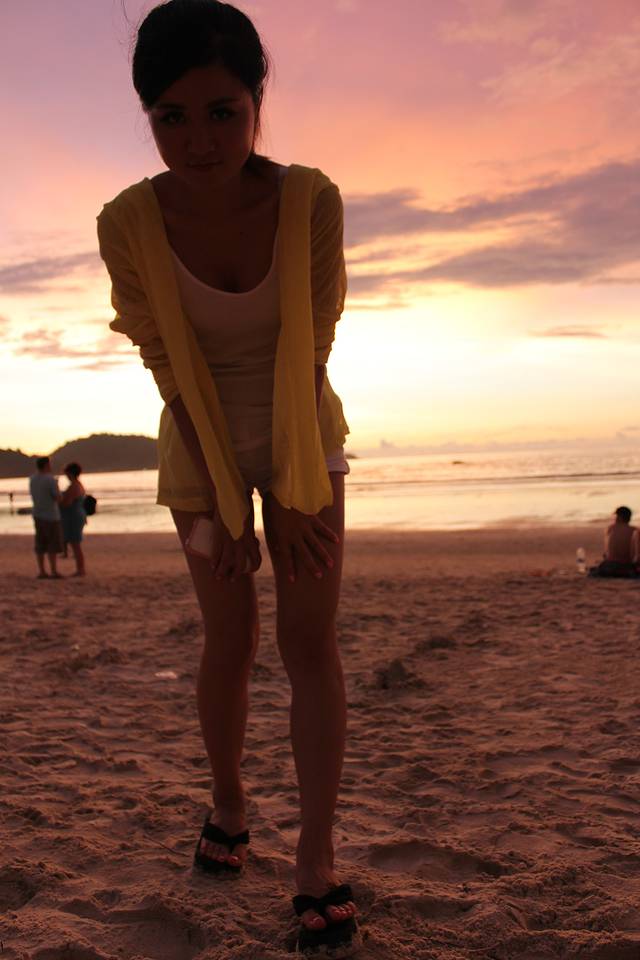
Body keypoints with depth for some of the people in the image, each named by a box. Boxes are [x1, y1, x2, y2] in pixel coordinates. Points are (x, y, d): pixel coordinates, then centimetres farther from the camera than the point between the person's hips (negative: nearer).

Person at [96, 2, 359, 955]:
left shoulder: (310, 199, -21)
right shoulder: (129, 223, -20)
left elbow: (309, 349, -16)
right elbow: (173, 372, -15)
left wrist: (293, 494, -14)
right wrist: (223, 509, -13)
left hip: (302, 433, 0)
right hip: (201, 442, 0)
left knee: (310, 638, -5)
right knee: (229, 637, 4)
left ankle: (318, 863, 2)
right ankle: (228, 800, 29)